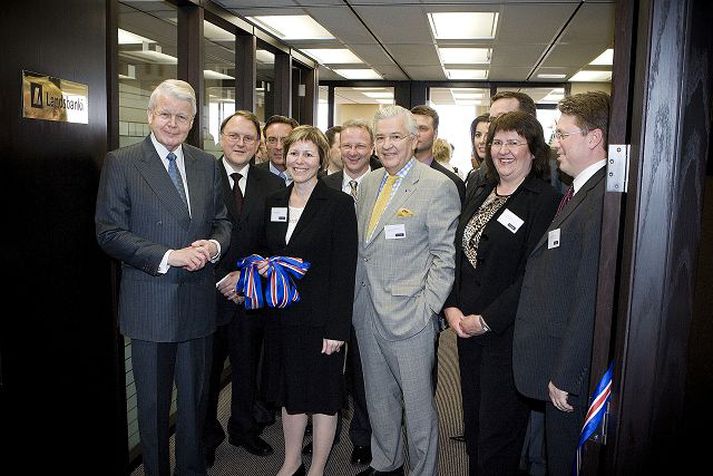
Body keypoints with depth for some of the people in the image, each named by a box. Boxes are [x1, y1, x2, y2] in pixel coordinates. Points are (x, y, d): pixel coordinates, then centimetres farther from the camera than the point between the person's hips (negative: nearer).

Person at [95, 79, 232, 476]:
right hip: (150, 305, -3)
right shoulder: (120, 163, -5)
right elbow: (109, 233, -10)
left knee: (195, 398, 17)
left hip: (198, 304, 4)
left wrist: (214, 245, -10)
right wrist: (168, 257, -20)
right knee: (153, 403, 13)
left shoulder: (208, 165, 7)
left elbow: (222, 221, 13)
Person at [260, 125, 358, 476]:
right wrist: (265, 267, -6)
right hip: (285, 315, 5)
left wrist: (337, 327, -17)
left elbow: (345, 269, -13)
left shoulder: (339, 204, -10)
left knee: (323, 394, 9)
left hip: (322, 316, -5)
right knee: (290, 391, 17)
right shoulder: (274, 203, 7)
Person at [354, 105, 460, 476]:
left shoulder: (439, 186, -10)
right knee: (378, 397, 21)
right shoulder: (368, 183, 10)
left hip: (409, 314, -6)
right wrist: (358, 298, 7)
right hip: (366, 310, 7)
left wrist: (426, 308, -16)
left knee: (417, 403, 7)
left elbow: (445, 255, -12)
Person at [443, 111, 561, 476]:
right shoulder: (480, 194, 11)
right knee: (473, 422, 20)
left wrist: (486, 320, -16)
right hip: (467, 327, 7)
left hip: (508, 333, -7)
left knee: (498, 434, 6)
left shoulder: (545, 200, -12)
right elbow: (457, 255, 11)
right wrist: (451, 307, -1)